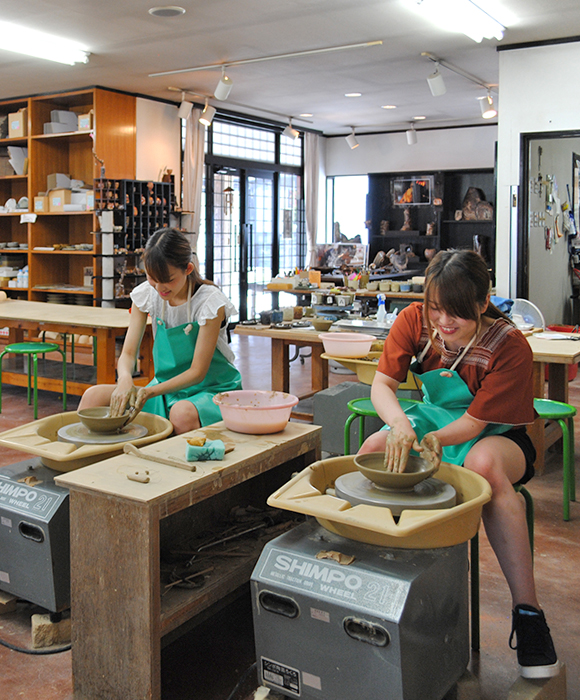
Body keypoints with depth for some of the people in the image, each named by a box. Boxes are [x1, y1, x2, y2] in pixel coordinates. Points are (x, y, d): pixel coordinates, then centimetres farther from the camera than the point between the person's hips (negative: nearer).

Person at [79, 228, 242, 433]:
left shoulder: (210, 301, -17)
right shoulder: (146, 294, -2)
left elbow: (197, 372, -16)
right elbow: (128, 353, -3)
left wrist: (150, 392, -29)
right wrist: (125, 380, -27)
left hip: (212, 390, -5)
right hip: (165, 388, 5)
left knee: (182, 413, -40)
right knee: (93, 396, -15)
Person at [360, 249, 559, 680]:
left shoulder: (509, 347, -25)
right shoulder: (414, 321, -15)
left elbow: (475, 422, -23)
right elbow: (382, 384, -17)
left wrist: (436, 438, -43)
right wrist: (399, 422, -38)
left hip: (496, 434, -4)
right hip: (435, 416, 4)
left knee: (484, 464, -40)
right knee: (373, 449, -25)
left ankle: (527, 609, -32)